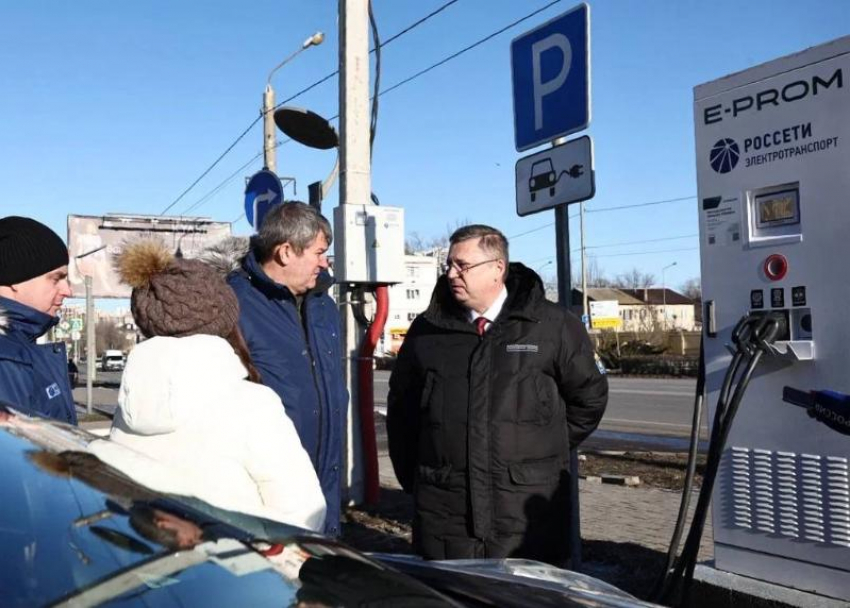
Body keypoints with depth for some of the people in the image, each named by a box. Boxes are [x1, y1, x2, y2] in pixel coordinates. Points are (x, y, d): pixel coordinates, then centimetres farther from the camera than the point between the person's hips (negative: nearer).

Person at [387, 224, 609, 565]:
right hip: (443, 513, 2)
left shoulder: (554, 327, -1)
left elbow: (589, 396, 10)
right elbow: (401, 407, 16)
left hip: (526, 514, -2)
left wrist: (548, 450, 9)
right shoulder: (427, 331, 6)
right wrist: (413, 479, 14)